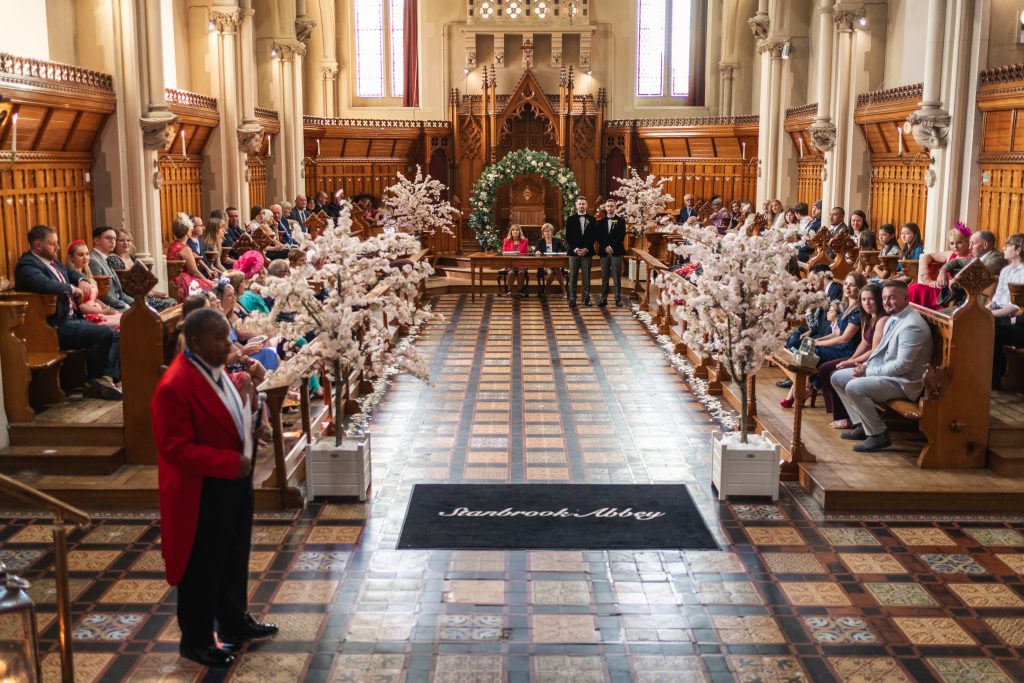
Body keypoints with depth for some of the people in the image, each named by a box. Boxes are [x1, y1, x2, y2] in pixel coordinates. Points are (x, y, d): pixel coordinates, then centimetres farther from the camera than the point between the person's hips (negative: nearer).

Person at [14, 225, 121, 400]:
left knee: (114, 335, -2)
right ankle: (93, 384, -7)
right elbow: (45, 284, -34)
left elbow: (70, 273, 35)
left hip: (71, 319, 10)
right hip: (57, 327, -10)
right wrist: (72, 288, -18)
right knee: (106, 334, -22)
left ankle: (107, 377, -15)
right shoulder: (27, 266, -13)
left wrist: (81, 281, 11)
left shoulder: (52, 261, 16)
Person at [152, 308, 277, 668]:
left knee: (234, 558, 23)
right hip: (202, 493, -9)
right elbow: (175, 448, -26)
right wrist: (229, 462, -26)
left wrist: (250, 425, 1)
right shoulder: (175, 386, -25)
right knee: (202, 568, 8)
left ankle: (235, 622, 41)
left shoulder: (215, 369, 4)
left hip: (233, 482, 9)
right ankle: (195, 641, 26)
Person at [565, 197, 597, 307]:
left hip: (587, 252, 1)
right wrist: (575, 249, -9)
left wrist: (586, 249, -7)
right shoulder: (570, 219, 5)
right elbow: (568, 236, 2)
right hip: (574, 251, -1)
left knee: (586, 276, 3)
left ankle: (586, 298, 8)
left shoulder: (592, 219, 6)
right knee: (573, 276, -1)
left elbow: (594, 236, 4)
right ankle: (572, 299, 0)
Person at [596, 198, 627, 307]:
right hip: (604, 252, 2)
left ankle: (618, 299, 1)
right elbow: (598, 237, 5)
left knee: (617, 276, -2)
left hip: (616, 252, -2)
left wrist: (612, 247, -12)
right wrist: (605, 247, -10)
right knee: (604, 276, 3)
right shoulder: (601, 221, 12)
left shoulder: (621, 221, 5)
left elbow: (622, 236, -3)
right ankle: (604, 298, 6)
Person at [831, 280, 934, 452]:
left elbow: (902, 365, -26)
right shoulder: (894, 318, 10)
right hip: (884, 372, 11)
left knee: (854, 387, -28)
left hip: (904, 382, -10)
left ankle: (879, 435, -12)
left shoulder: (912, 325, -22)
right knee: (837, 378, 8)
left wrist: (868, 371, -18)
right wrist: (866, 365, 1)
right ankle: (862, 425, 11)